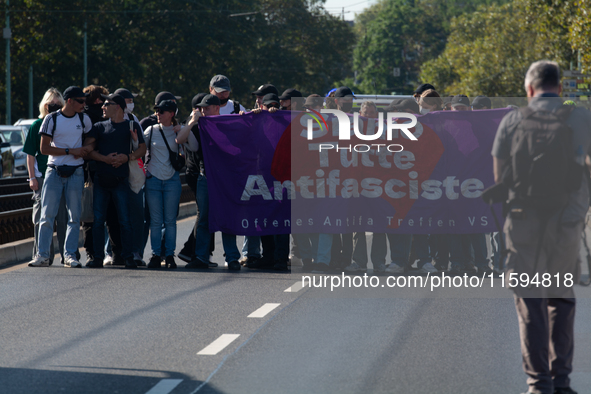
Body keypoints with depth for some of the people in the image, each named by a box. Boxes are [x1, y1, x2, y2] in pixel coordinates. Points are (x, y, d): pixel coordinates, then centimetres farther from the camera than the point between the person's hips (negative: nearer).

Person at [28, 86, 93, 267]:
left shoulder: (84, 119, 7)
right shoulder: (51, 119, -2)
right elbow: (44, 148, -5)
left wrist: (84, 151, -1)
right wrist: (70, 151, -10)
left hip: (75, 172, 2)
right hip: (54, 172, -2)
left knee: (74, 216, -1)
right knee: (47, 215, -5)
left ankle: (70, 256, 4)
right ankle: (43, 255, -2)